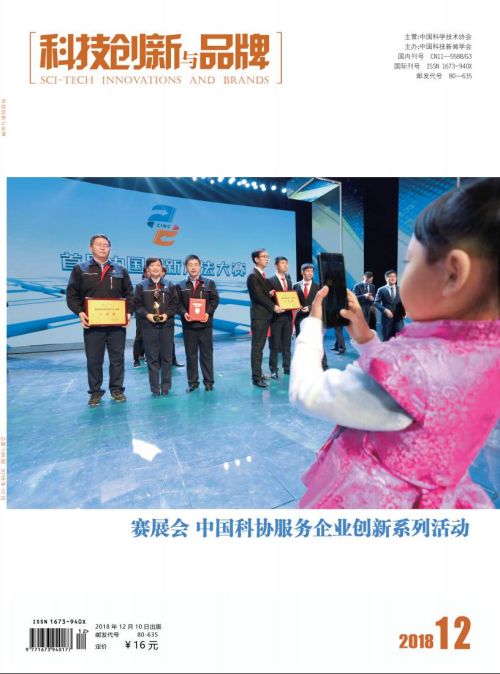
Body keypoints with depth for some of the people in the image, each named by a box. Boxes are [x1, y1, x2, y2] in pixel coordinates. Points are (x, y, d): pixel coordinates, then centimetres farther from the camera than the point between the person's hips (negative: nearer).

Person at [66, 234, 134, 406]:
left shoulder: (120, 270, 11)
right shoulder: (80, 269, 7)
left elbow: (129, 294, 12)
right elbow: (72, 295, 5)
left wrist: (129, 312, -2)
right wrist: (80, 312, -10)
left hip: (117, 324, 1)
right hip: (92, 324, -1)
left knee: (117, 358, 7)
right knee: (93, 360, 6)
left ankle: (117, 389, 20)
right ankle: (95, 392, 19)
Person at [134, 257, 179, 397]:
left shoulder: (170, 285, 8)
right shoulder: (141, 286, 6)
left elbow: (175, 303, 4)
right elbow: (137, 305, 2)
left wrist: (167, 314, -11)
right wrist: (147, 314, -13)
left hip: (166, 325, 1)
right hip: (148, 326, -1)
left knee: (166, 357, 5)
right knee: (152, 358, 2)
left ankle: (166, 387, 17)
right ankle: (155, 388, 11)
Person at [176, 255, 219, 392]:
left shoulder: (209, 283, 8)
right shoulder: (180, 286, 9)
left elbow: (214, 300, 2)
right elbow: (178, 303, 4)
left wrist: (208, 312, -14)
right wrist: (184, 313, -15)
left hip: (205, 323, -1)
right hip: (188, 324, 1)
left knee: (207, 353, 5)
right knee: (190, 354, 6)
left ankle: (208, 381, 15)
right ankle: (192, 382, 16)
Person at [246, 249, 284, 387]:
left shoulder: (264, 275, 19)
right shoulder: (253, 276, -9)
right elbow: (259, 296, -17)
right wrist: (273, 307, -13)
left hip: (266, 315, 9)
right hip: (259, 315, -9)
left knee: (260, 346, 12)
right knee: (257, 346, -6)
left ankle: (258, 373, 20)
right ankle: (256, 377, -3)